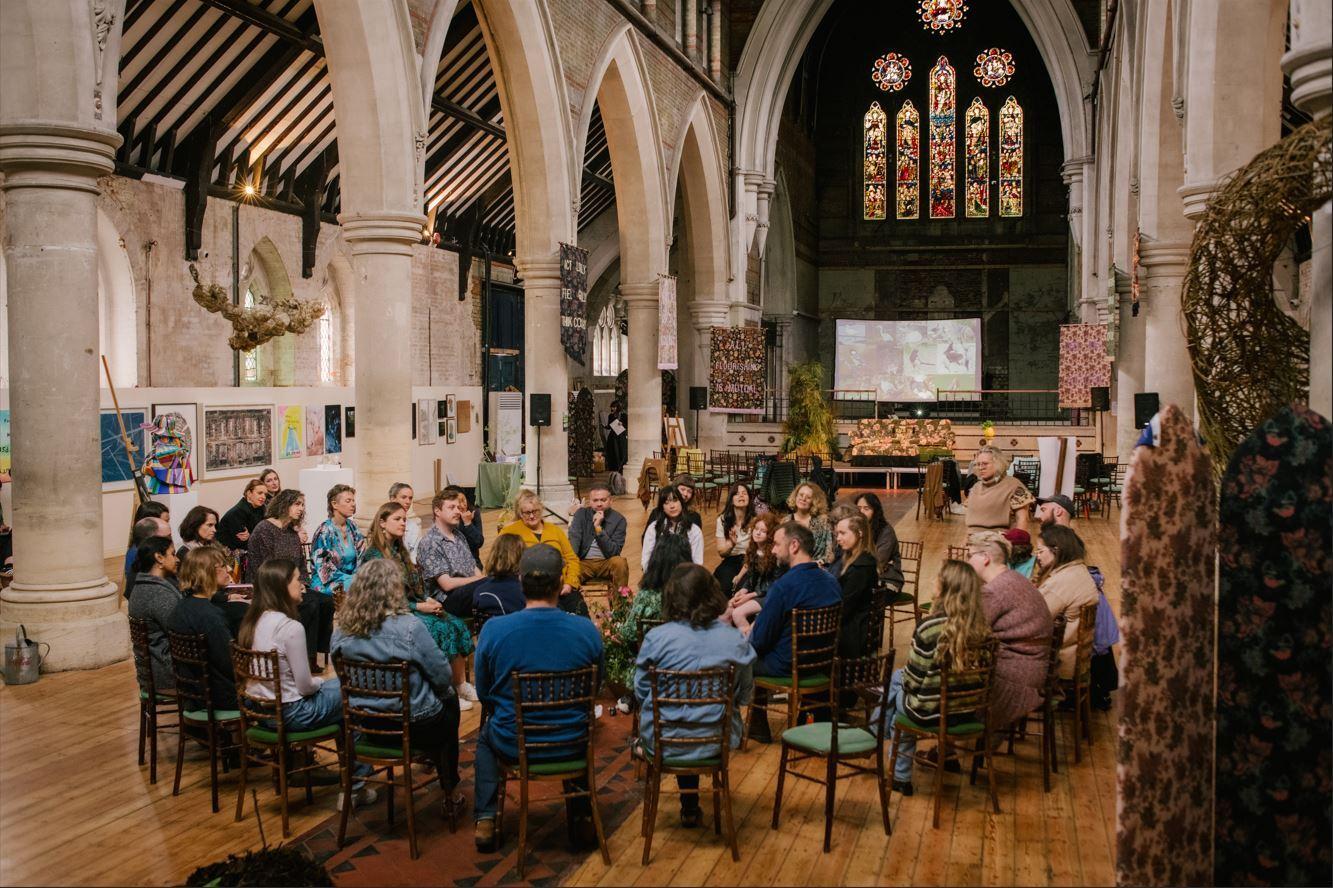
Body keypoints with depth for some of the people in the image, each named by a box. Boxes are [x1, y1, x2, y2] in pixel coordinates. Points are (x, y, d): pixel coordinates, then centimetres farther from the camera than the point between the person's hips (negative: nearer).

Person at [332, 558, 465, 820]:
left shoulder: (343, 632, -8)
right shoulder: (409, 627, -25)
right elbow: (442, 676, -15)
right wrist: (445, 691, 7)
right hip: (414, 727, -5)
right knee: (450, 702, 28)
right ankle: (450, 796, 36)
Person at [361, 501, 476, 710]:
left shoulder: (399, 550, 16)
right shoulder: (373, 556, -10)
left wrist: (428, 600, -2)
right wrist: (419, 606, -17)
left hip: (413, 606, 8)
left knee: (456, 625, -15)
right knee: (440, 629, -28)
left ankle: (461, 684, -14)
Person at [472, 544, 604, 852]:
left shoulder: (493, 629, -18)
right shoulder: (587, 630, -16)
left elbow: (483, 693, -2)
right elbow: (595, 687, 2)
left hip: (513, 746, 0)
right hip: (571, 747, 1)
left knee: (486, 734, 35)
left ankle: (485, 821, 29)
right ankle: (580, 818, 38)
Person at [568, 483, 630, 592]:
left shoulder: (618, 519, -3)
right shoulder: (581, 514, 1)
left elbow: (614, 552, -12)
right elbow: (574, 539, -14)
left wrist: (598, 528, -21)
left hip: (606, 563, 1)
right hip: (584, 563, 0)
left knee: (620, 562, -31)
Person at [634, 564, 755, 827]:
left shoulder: (657, 638, -17)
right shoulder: (736, 641, -10)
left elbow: (641, 692, -5)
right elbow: (744, 696, 2)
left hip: (663, 743, -1)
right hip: (717, 741, 1)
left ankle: (690, 807, 41)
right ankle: (690, 807, 42)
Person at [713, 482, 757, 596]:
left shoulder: (755, 520, -6)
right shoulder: (723, 519, 2)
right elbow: (721, 552, 3)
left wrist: (741, 575, -16)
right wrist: (731, 544, -20)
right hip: (730, 562, 2)